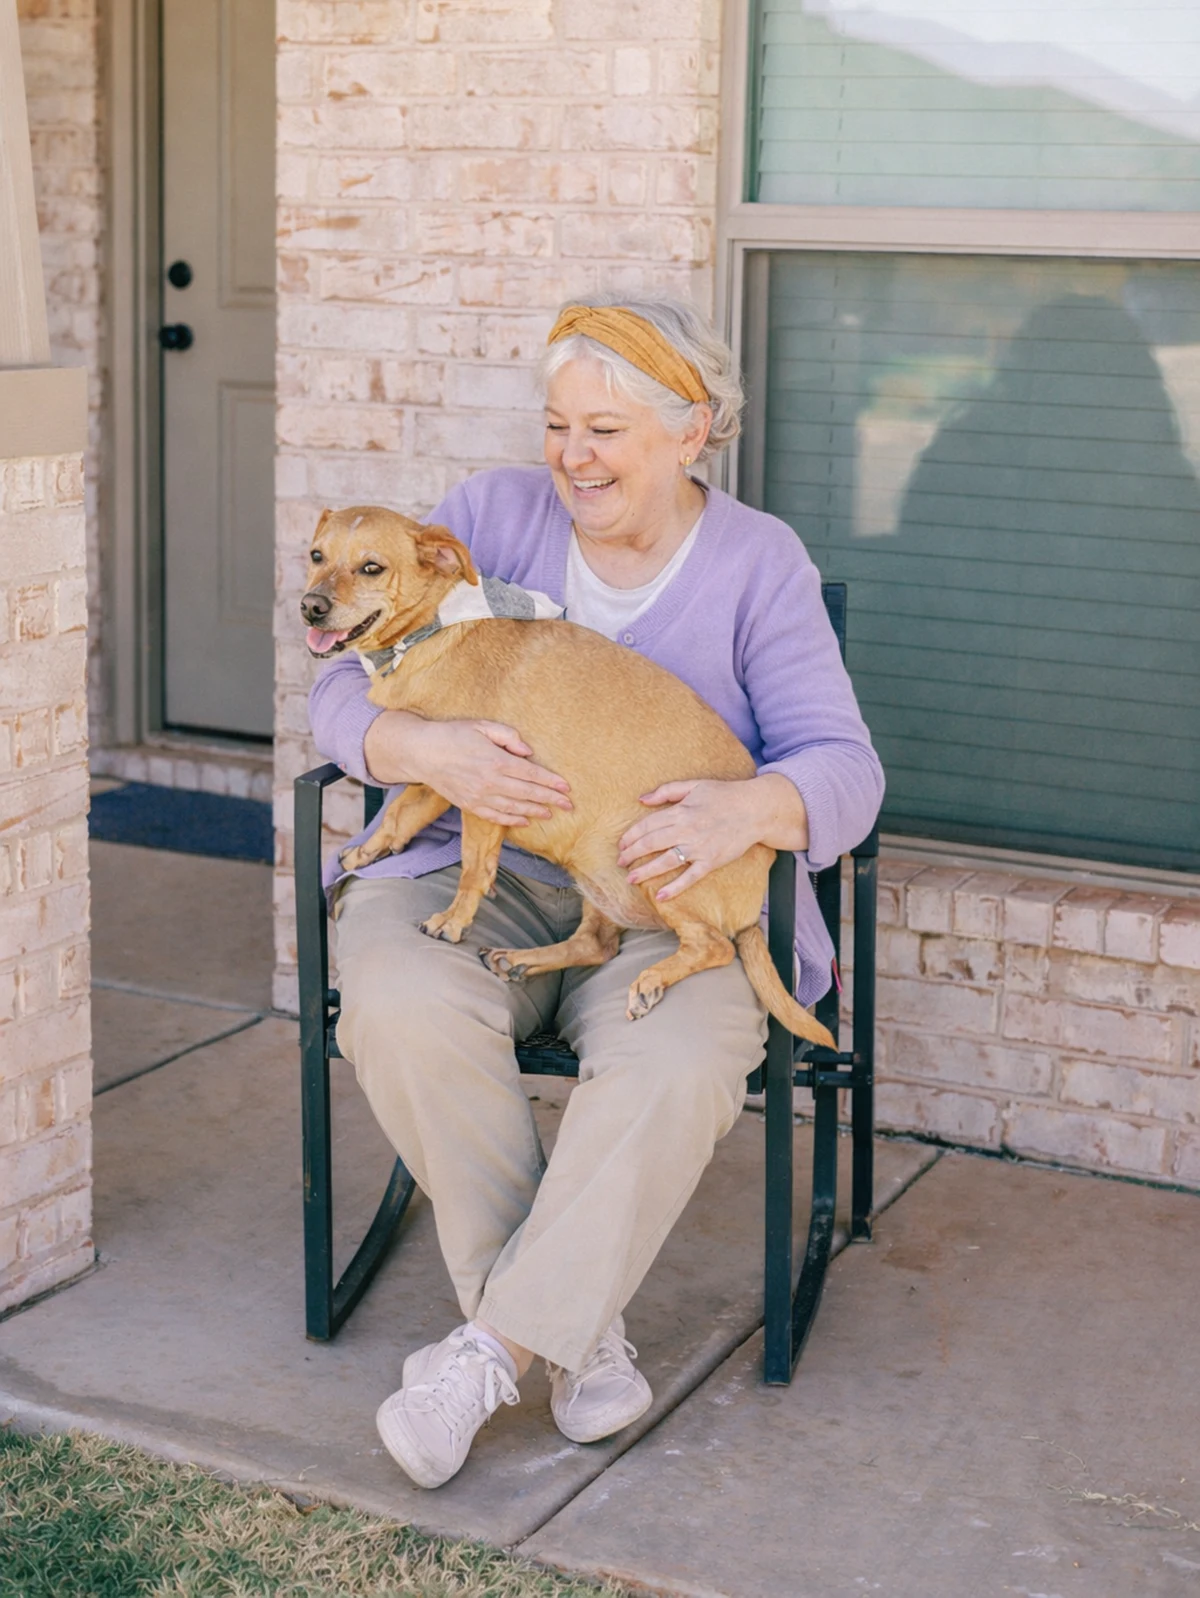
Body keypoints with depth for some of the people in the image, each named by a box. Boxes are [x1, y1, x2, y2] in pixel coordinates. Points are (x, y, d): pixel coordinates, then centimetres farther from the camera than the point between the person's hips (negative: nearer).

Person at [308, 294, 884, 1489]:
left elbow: (842, 766, -6)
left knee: (676, 1066, -35)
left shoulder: (757, 562, 3)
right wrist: (430, 750, -24)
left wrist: (748, 808, -30)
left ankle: (491, 1348, -20)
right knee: (401, 1008, -33)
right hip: (475, 872, 1)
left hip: (668, 899, -1)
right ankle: (579, 1331, -18)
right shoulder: (492, 515, 6)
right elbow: (343, 694, 0)